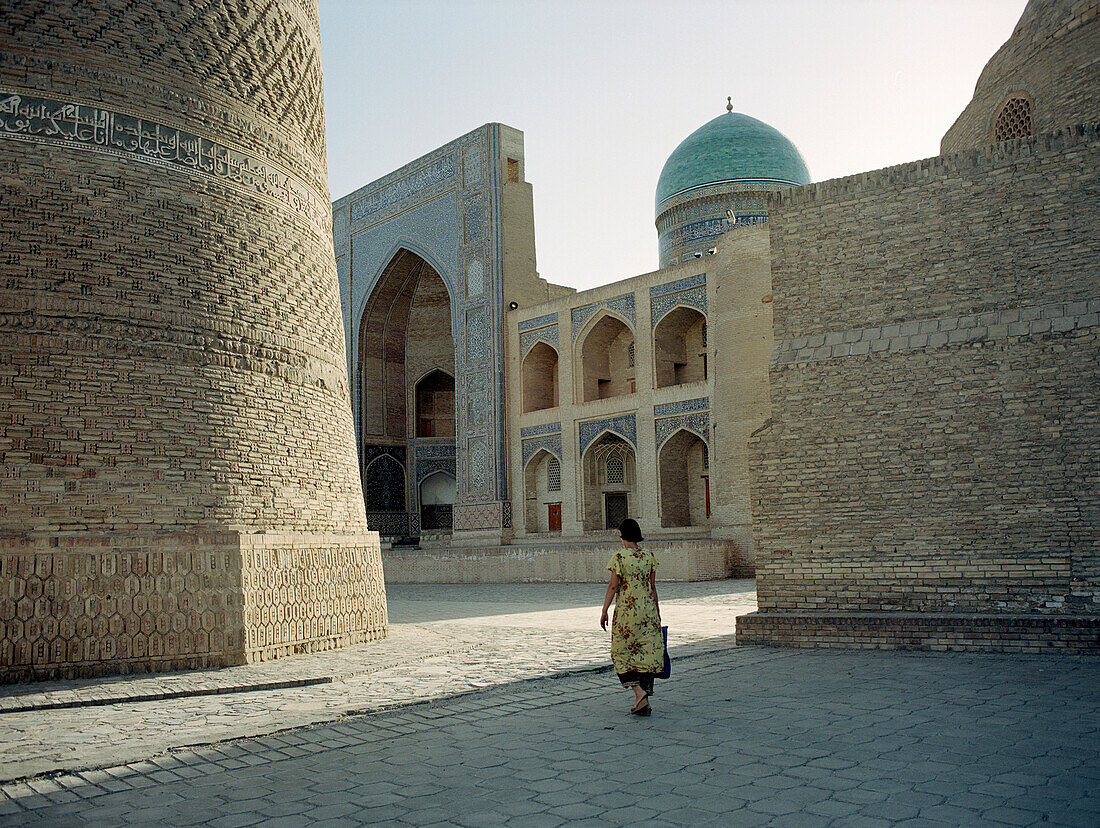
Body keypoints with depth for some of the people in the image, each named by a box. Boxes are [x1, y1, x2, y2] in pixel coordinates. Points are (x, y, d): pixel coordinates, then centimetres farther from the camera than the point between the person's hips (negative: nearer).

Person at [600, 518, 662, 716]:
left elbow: (613, 586, -10)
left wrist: (604, 611, -5)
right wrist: (656, 611, 15)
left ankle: (639, 692, -10)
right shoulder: (649, 556, 5)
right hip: (648, 609, 4)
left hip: (626, 610, -4)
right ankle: (644, 702, 8)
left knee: (622, 652, 8)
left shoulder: (619, 557, -8)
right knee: (648, 652, 7)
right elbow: (653, 586, 7)